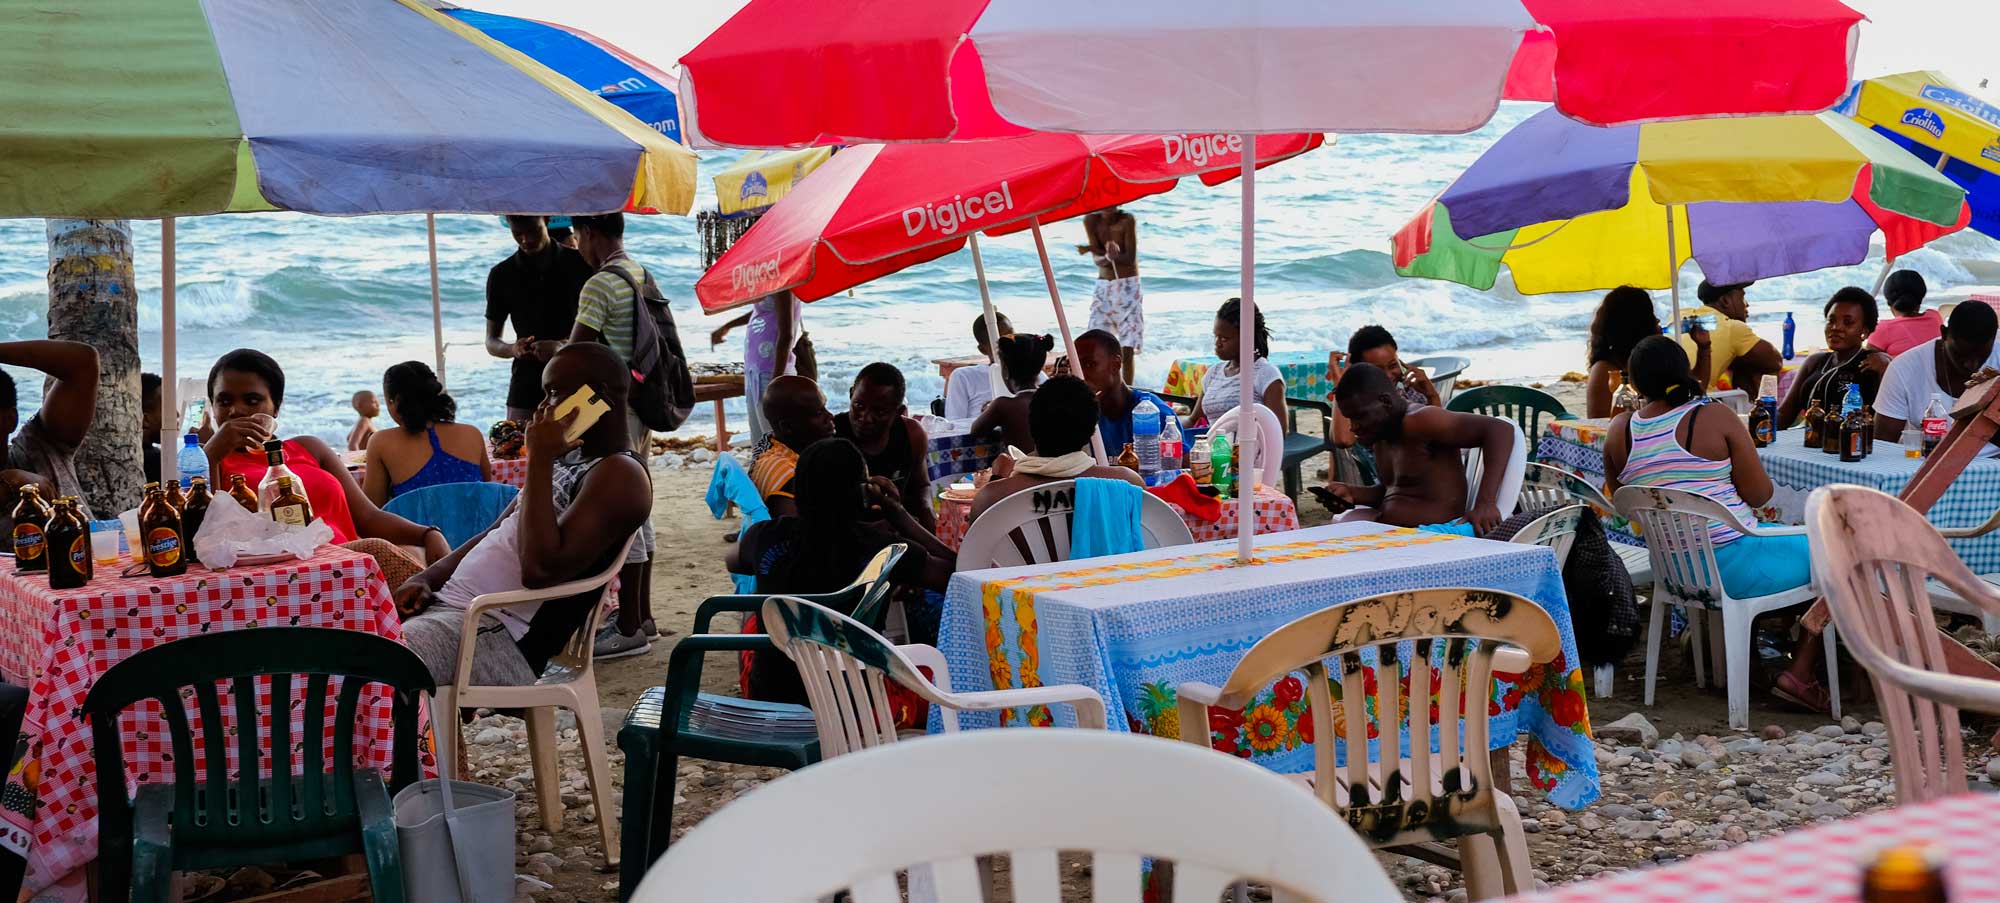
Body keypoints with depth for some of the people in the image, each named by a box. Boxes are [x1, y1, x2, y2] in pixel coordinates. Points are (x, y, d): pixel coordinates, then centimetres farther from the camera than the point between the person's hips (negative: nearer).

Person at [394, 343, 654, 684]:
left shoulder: (620, 474, -11)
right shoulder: (569, 461, 22)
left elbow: (540, 570, -23)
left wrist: (540, 459, -17)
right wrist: (427, 578, 8)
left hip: (500, 636, -10)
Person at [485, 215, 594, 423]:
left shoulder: (579, 264, 3)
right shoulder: (502, 275, 9)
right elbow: (491, 342, 12)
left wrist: (562, 346, -17)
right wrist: (513, 349, -12)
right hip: (526, 388, 2)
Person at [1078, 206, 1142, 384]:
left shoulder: (1127, 220, -11)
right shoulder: (1090, 220, -2)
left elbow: (1130, 259, -17)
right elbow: (1097, 259, -7)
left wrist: (1093, 249, -30)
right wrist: (1108, 256, -31)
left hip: (1128, 286, -3)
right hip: (1103, 286, 3)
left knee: (1127, 347, -8)